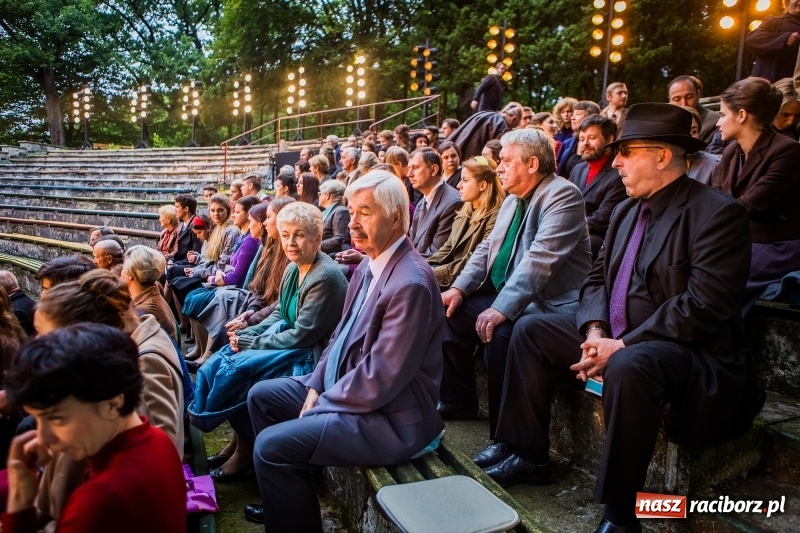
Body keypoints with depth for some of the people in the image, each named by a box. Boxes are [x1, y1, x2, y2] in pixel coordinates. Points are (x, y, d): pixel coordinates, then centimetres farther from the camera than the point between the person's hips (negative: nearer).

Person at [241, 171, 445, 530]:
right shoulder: (369, 264, 5)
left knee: (271, 446, -17)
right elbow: (342, 333, 13)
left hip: (389, 416, -10)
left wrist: (320, 405, -14)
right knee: (261, 396, 17)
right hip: (343, 386, 10)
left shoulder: (411, 283, -27)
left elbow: (382, 378, -26)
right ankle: (286, 498, 31)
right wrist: (316, 384, 1)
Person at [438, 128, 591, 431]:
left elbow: (540, 260, -27)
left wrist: (502, 309, -33)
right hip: (503, 295, 10)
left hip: (548, 304, -9)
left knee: (499, 334, -31)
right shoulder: (513, 199, 14)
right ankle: (458, 402, 18)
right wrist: (459, 288, 1)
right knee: (451, 314, 2)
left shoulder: (562, 195, -16)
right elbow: (488, 248, 15)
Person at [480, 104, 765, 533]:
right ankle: (528, 453, 13)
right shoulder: (627, 210, 12)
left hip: (690, 352, -9)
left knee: (628, 366, -39)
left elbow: (705, 306, -23)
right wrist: (595, 330, -8)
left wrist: (624, 345, -25)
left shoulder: (717, 212, -14)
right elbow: (597, 277, 11)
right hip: (616, 337, 9)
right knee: (531, 330, 6)